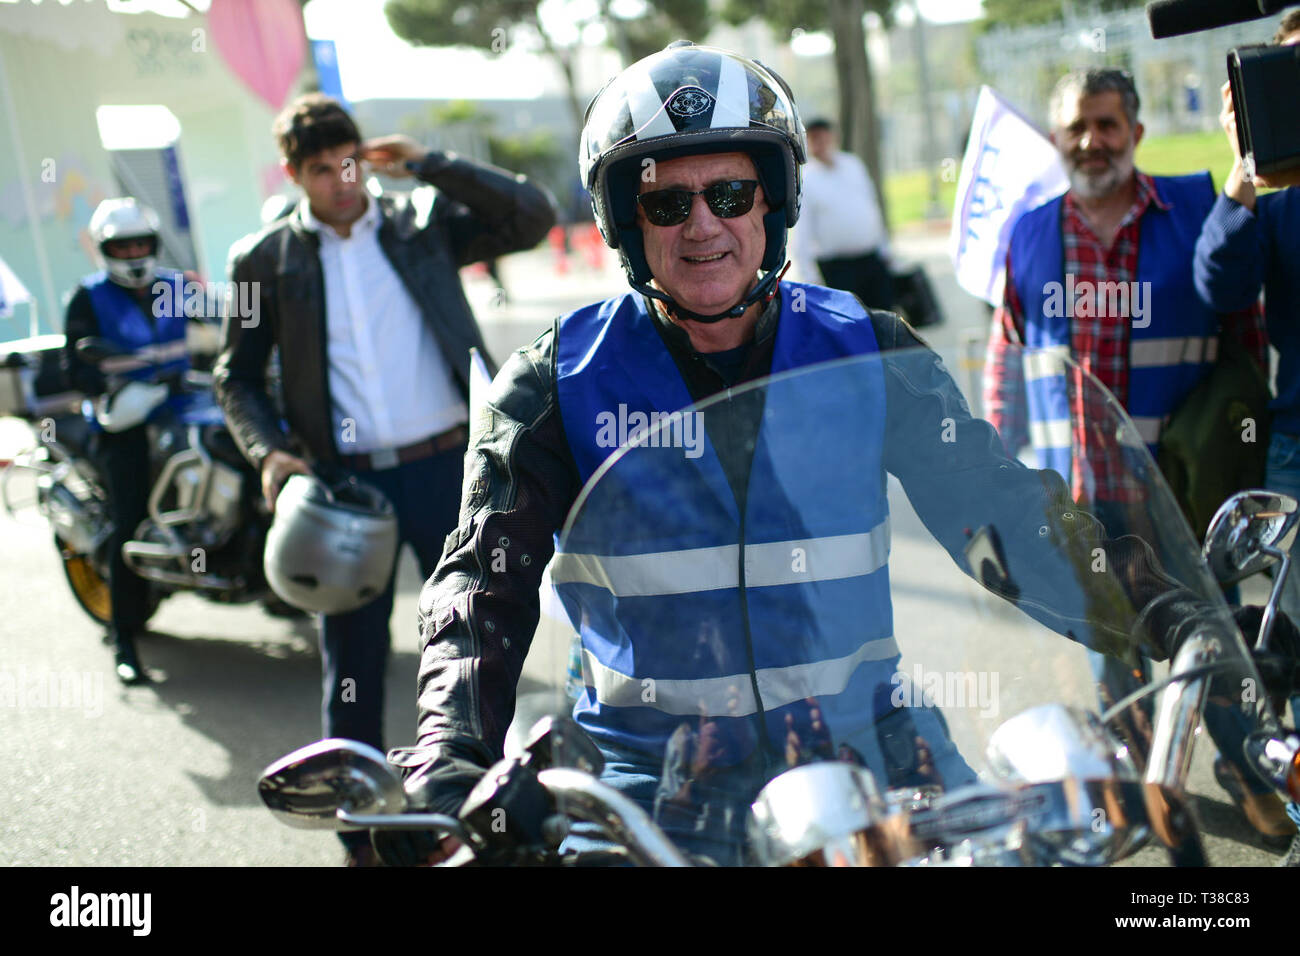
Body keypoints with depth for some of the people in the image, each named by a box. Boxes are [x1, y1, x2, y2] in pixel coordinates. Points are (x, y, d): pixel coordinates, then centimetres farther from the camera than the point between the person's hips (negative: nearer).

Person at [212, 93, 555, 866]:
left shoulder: (423, 227, 5)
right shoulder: (266, 260, 4)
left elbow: (532, 216, -3)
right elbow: (237, 376, 8)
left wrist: (428, 164, -8)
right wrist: (270, 451, -9)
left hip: (446, 463, 0)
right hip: (344, 481, 0)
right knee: (354, 663, 8)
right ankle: (363, 834, 21)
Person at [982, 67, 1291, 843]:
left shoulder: (1198, 212, -1)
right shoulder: (1030, 233, 5)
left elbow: (1247, 336, 3)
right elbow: (1008, 358, 12)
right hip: (1074, 492, 2)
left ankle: (1247, 767, 27)